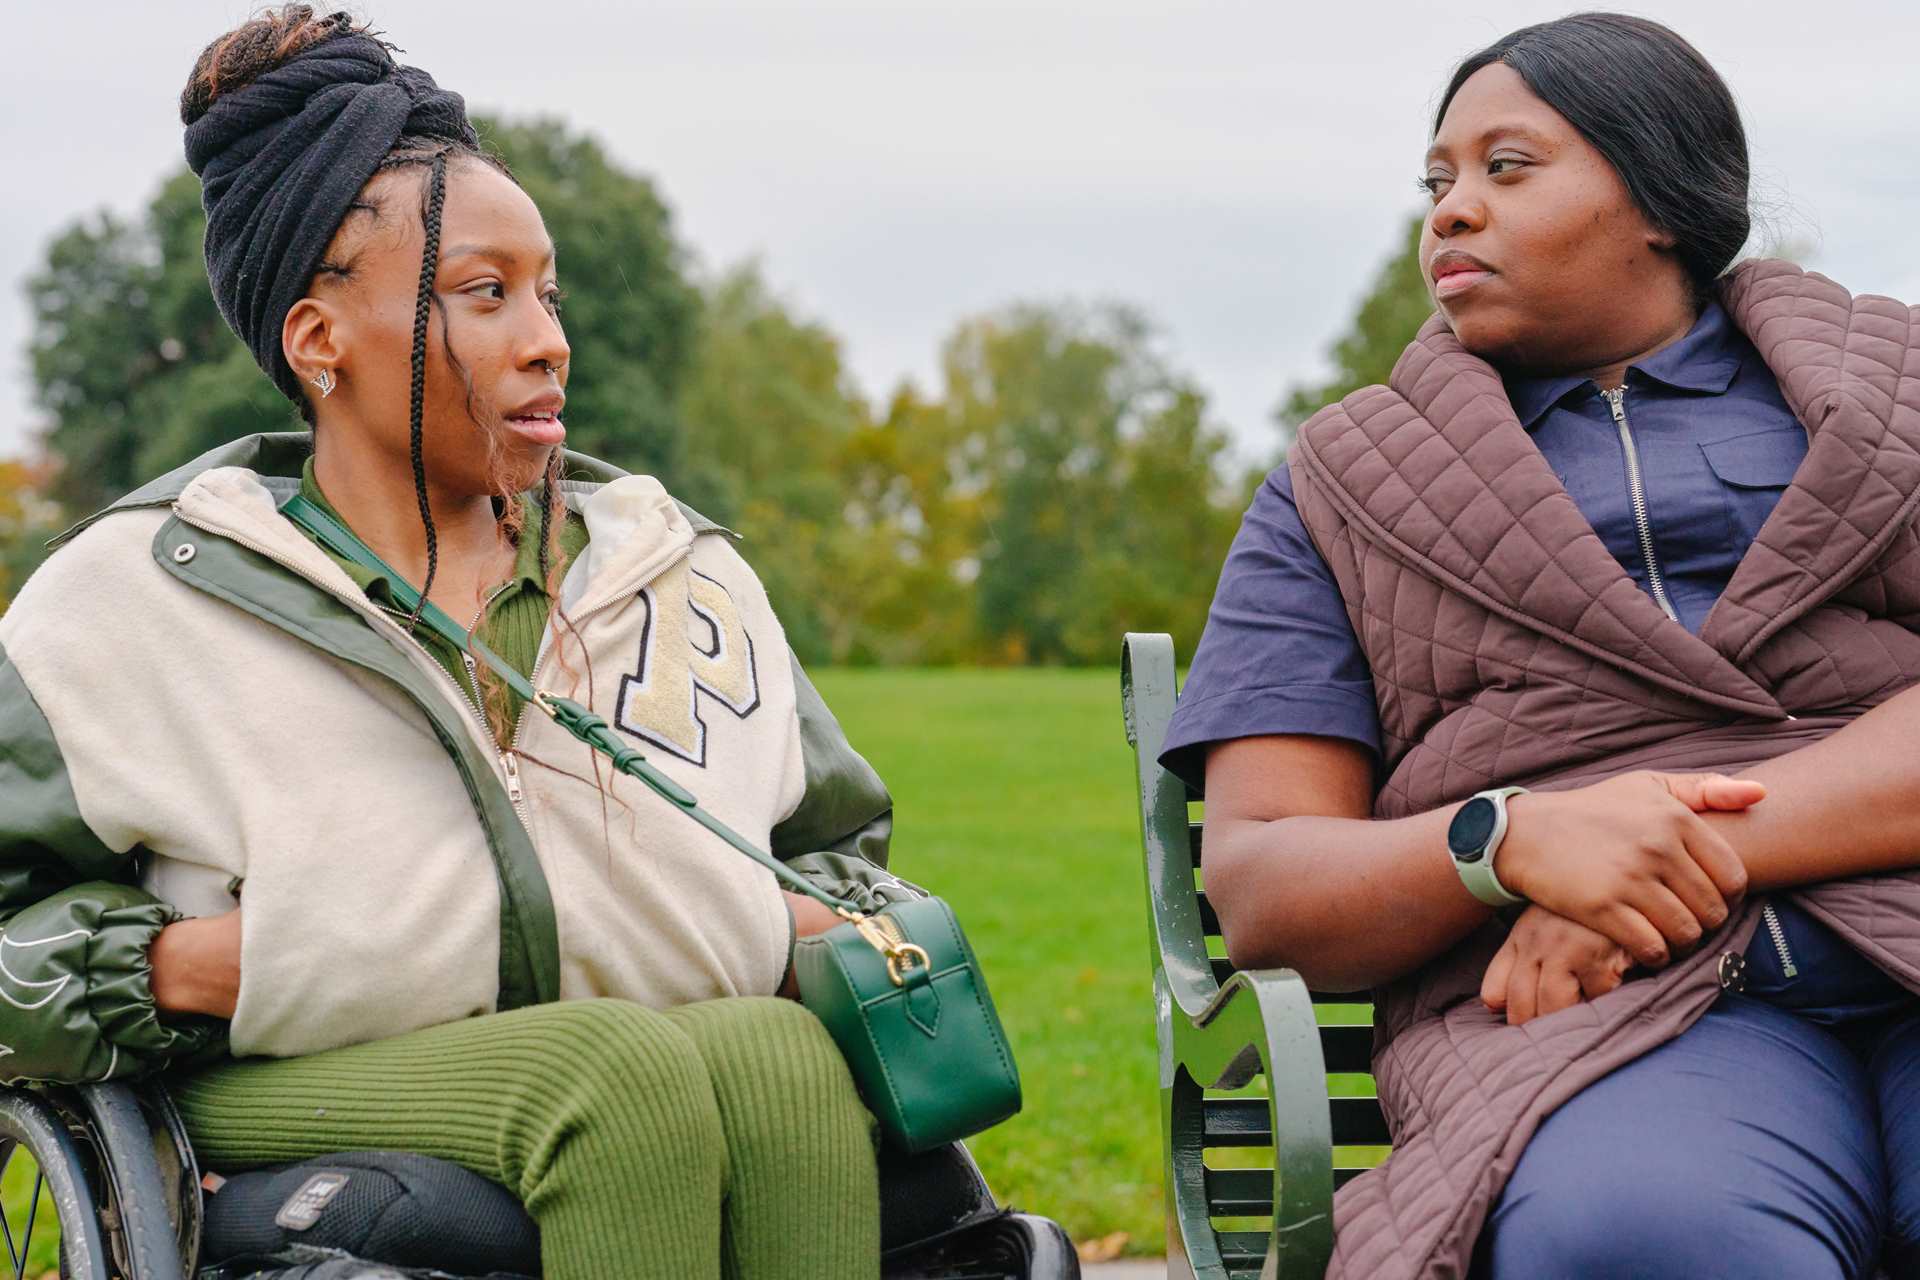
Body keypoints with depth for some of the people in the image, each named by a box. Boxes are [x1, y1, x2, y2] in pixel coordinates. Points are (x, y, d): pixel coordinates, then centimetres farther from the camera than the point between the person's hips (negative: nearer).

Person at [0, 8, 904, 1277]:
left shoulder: (681, 574, 17)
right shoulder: (140, 598, 6)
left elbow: (837, 842, 30)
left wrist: (826, 929, 5)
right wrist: (186, 968, -9)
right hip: (308, 1100, -3)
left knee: (783, 1060, -33)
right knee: (628, 1073, -36)